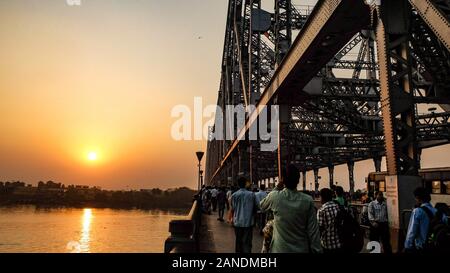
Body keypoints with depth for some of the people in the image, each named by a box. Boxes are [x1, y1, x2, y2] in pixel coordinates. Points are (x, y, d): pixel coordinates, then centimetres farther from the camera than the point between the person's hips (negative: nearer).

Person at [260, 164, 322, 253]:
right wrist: (317, 250, 0)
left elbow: (262, 206, 12)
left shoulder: (274, 196, -12)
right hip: (302, 249, 0)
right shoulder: (308, 201, -12)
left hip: (280, 249, 0)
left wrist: (276, 189, 11)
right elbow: (313, 231, -10)